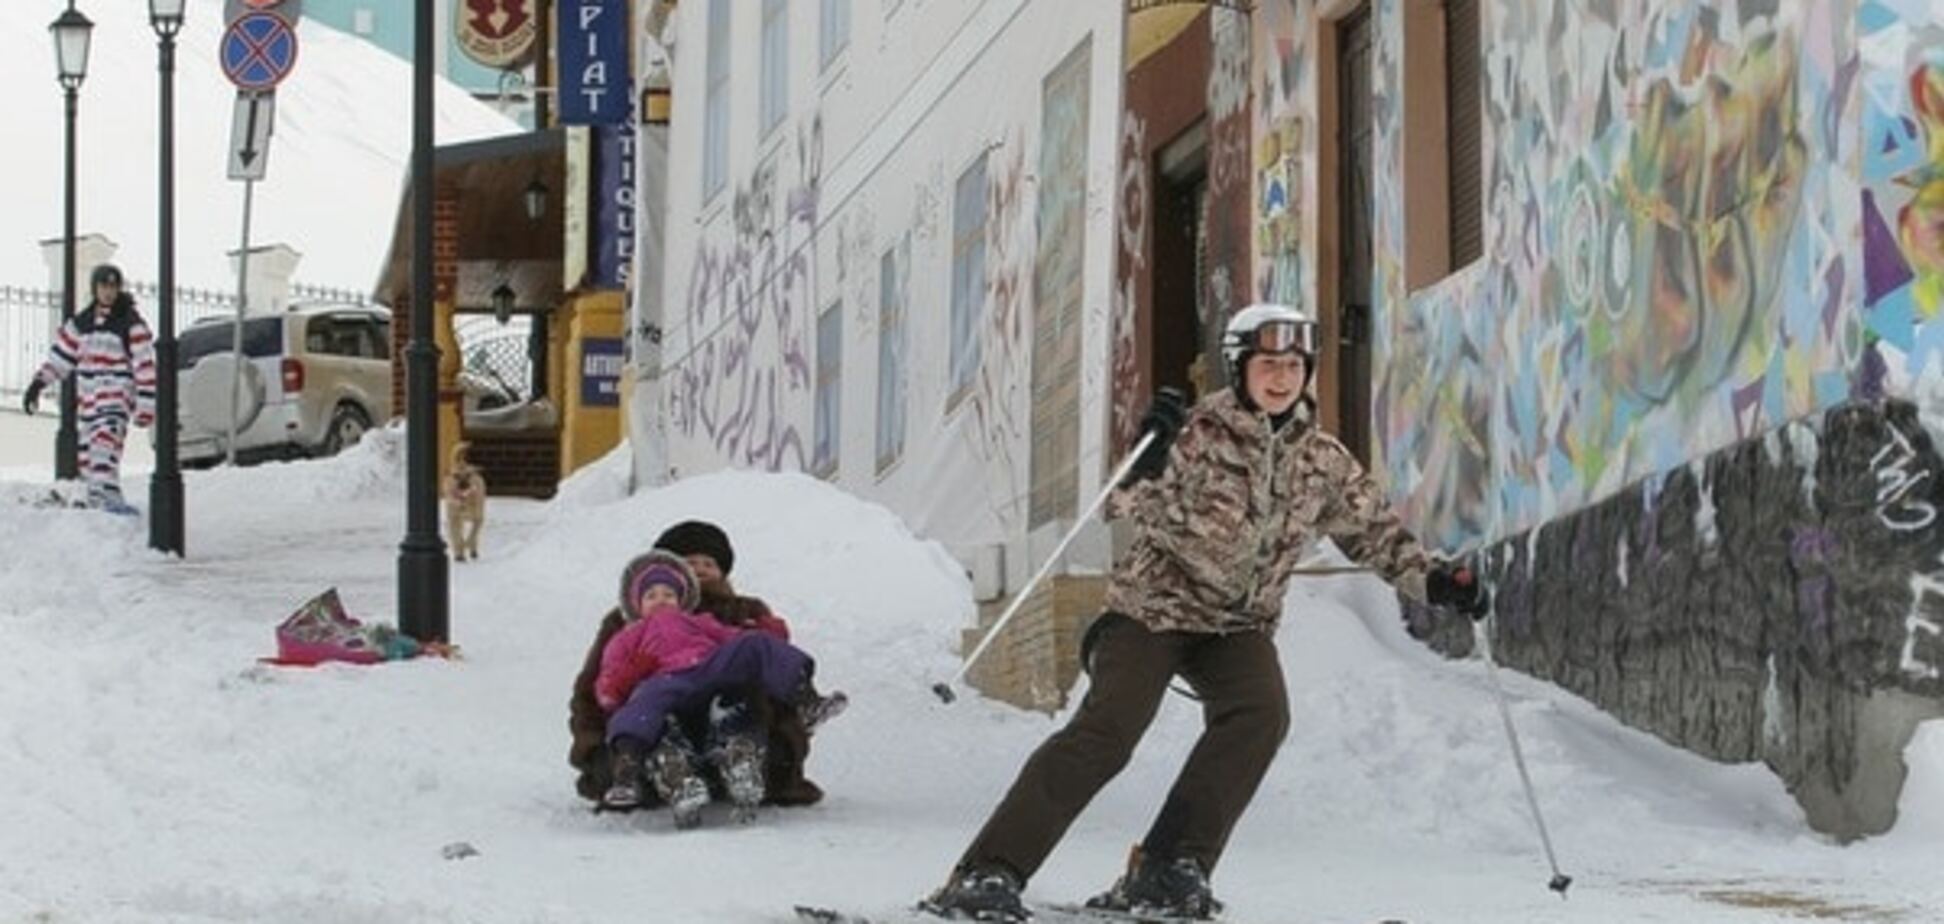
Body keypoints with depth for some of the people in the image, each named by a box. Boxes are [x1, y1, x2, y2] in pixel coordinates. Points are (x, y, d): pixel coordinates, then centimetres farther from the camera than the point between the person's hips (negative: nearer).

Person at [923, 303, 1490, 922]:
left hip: (1239, 623, 4)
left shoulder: (1323, 463, 4)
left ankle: (1168, 871, -21)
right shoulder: (1199, 432, -9)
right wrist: (1152, 458, -34)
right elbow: (1141, 511, -15)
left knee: (1260, 713, -27)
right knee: (1107, 730, -23)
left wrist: (1433, 580, 2)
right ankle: (988, 874, -24)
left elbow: (1375, 532, 14)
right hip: (1155, 607, -4)